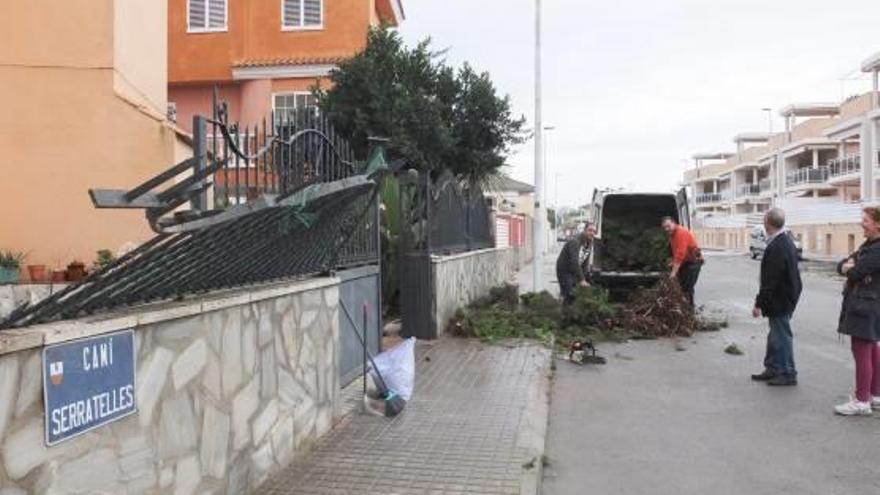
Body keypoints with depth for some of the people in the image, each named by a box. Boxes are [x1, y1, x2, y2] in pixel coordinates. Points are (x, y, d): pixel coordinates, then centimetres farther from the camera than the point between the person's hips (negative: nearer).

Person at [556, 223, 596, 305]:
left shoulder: (590, 245, 4)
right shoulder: (575, 242, -25)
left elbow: (584, 264, 8)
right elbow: (574, 262, -33)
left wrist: (585, 278, 0)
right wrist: (581, 280, -37)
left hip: (574, 272, 8)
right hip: (564, 271, -8)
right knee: (569, 295, -16)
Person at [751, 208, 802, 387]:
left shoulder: (776, 248, -24)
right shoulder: (787, 241, 8)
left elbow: (770, 280, -25)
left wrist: (759, 303, -20)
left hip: (780, 300, -10)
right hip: (787, 296, 10)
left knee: (782, 336, 1)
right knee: (776, 335, 18)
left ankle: (788, 374, 12)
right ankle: (772, 369, 29)